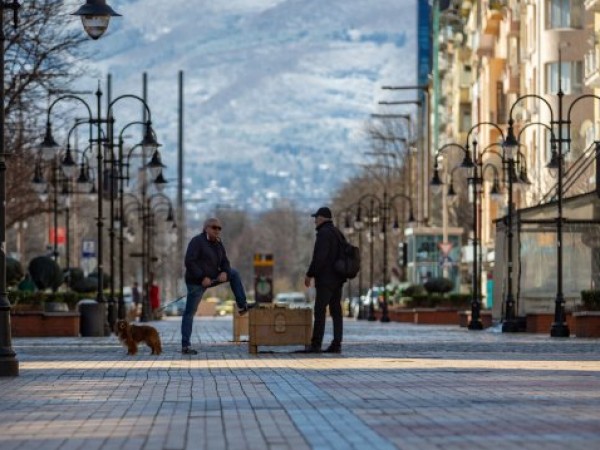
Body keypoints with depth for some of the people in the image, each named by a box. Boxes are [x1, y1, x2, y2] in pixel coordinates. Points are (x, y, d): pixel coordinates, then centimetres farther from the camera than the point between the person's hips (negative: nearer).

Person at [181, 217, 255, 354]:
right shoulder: (197, 241, -16)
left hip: (210, 278, 8)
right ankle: (185, 346, -7)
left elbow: (225, 263, 10)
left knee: (234, 274, 9)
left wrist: (224, 272, -13)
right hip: (196, 282, -8)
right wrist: (202, 277, -26)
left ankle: (242, 306, 9)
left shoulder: (218, 244, 7)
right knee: (190, 313, -6)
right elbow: (189, 262, -23)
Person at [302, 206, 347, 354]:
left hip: (325, 279, -9)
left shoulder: (324, 233, -13)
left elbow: (319, 257, -20)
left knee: (319, 311, -8)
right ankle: (336, 344, 3)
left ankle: (316, 344, -10)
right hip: (338, 279, 9)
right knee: (336, 311, 6)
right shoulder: (338, 233, 16)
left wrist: (309, 274, -12)